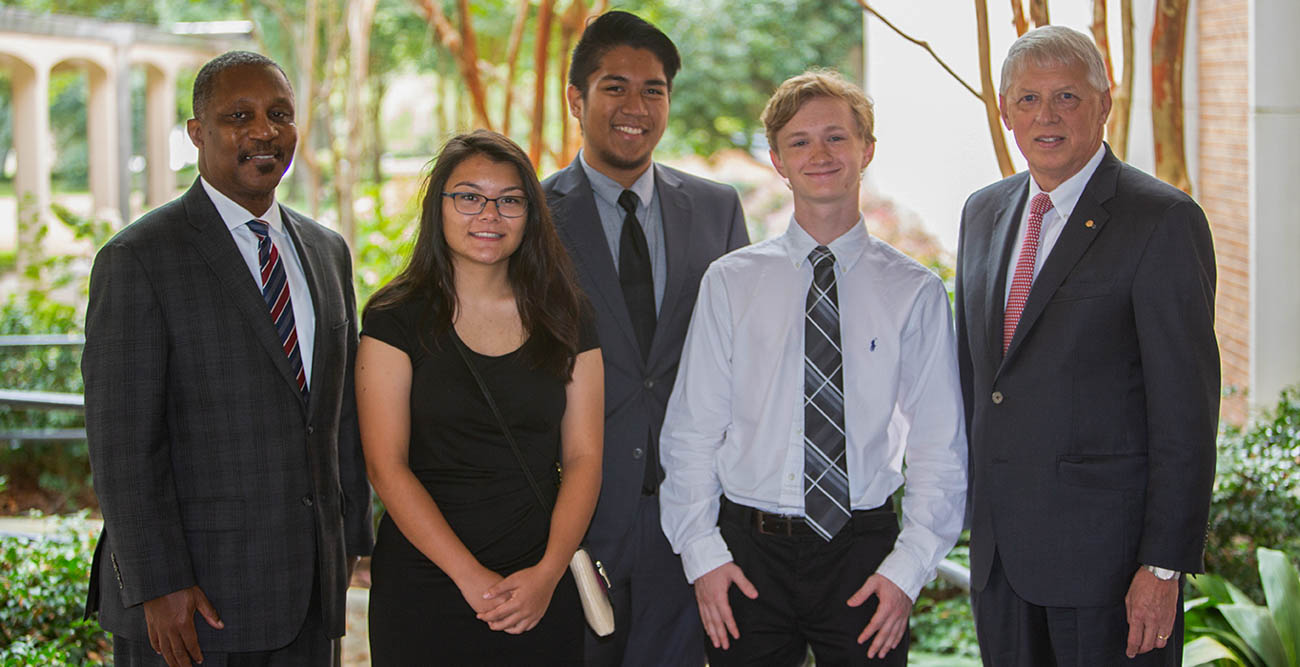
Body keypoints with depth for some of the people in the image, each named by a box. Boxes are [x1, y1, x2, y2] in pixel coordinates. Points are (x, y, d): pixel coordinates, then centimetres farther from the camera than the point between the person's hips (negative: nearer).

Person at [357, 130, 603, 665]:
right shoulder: (396, 320, -3)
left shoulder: (566, 322, 6)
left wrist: (549, 572, -12)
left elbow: (583, 456, 2)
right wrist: (471, 578, -15)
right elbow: (387, 467, -8)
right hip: (423, 590, -2)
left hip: (543, 591, 2)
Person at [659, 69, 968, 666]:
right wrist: (702, 552, -4)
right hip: (749, 553, 1)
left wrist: (907, 569, -7)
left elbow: (940, 449, 1)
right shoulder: (730, 282, 4)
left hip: (864, 550, 0)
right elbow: (691, 431, 4)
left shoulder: (915, 292, 2)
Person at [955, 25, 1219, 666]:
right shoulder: (982, 213, 11)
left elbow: (1187, 406, -13)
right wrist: (973, 512, 15)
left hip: (1108, 545, -6)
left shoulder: (1163, 221, -10)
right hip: (999, 544, 6)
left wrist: (1164, 565, -16)